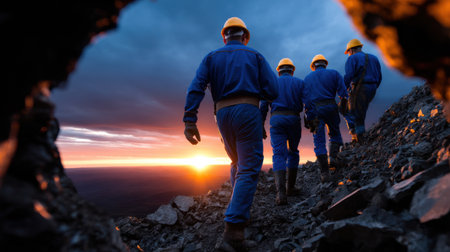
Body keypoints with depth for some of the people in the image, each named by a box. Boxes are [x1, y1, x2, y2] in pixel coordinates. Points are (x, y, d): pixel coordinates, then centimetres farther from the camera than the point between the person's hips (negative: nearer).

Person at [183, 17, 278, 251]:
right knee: (249, 168, -5)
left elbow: (195, 87, -3)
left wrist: (189, 121, -9)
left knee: (238, 163, 24)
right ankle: (233, 230, -14)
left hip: (223, 115, 3)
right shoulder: (255, 56, 11)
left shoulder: (212, 57, 15)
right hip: (248, 112, -3)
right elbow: (272, 91, 2)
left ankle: (238, 208, 26)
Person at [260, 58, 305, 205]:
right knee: (293, 152, 18)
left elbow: (263, 106, 7)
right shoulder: (299, 83, 15)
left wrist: (261, 125, 8)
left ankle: (281, 193, -22)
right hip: (294, 119, 1)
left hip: (276, 120, -1)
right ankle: (290, 187, 20)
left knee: (279, 155, -7)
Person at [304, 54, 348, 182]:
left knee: (319, 141, 0)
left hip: (314, 110, 0)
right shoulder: (334, 73, 13)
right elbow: (342, 92, 1)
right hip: (330, 107, 0)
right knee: (335, 134, 22)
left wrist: (308, 117, 3)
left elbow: (305, 97, 5)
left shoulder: (307, 77, 15)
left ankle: (324, 172, -5)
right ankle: (333, 156, 2)